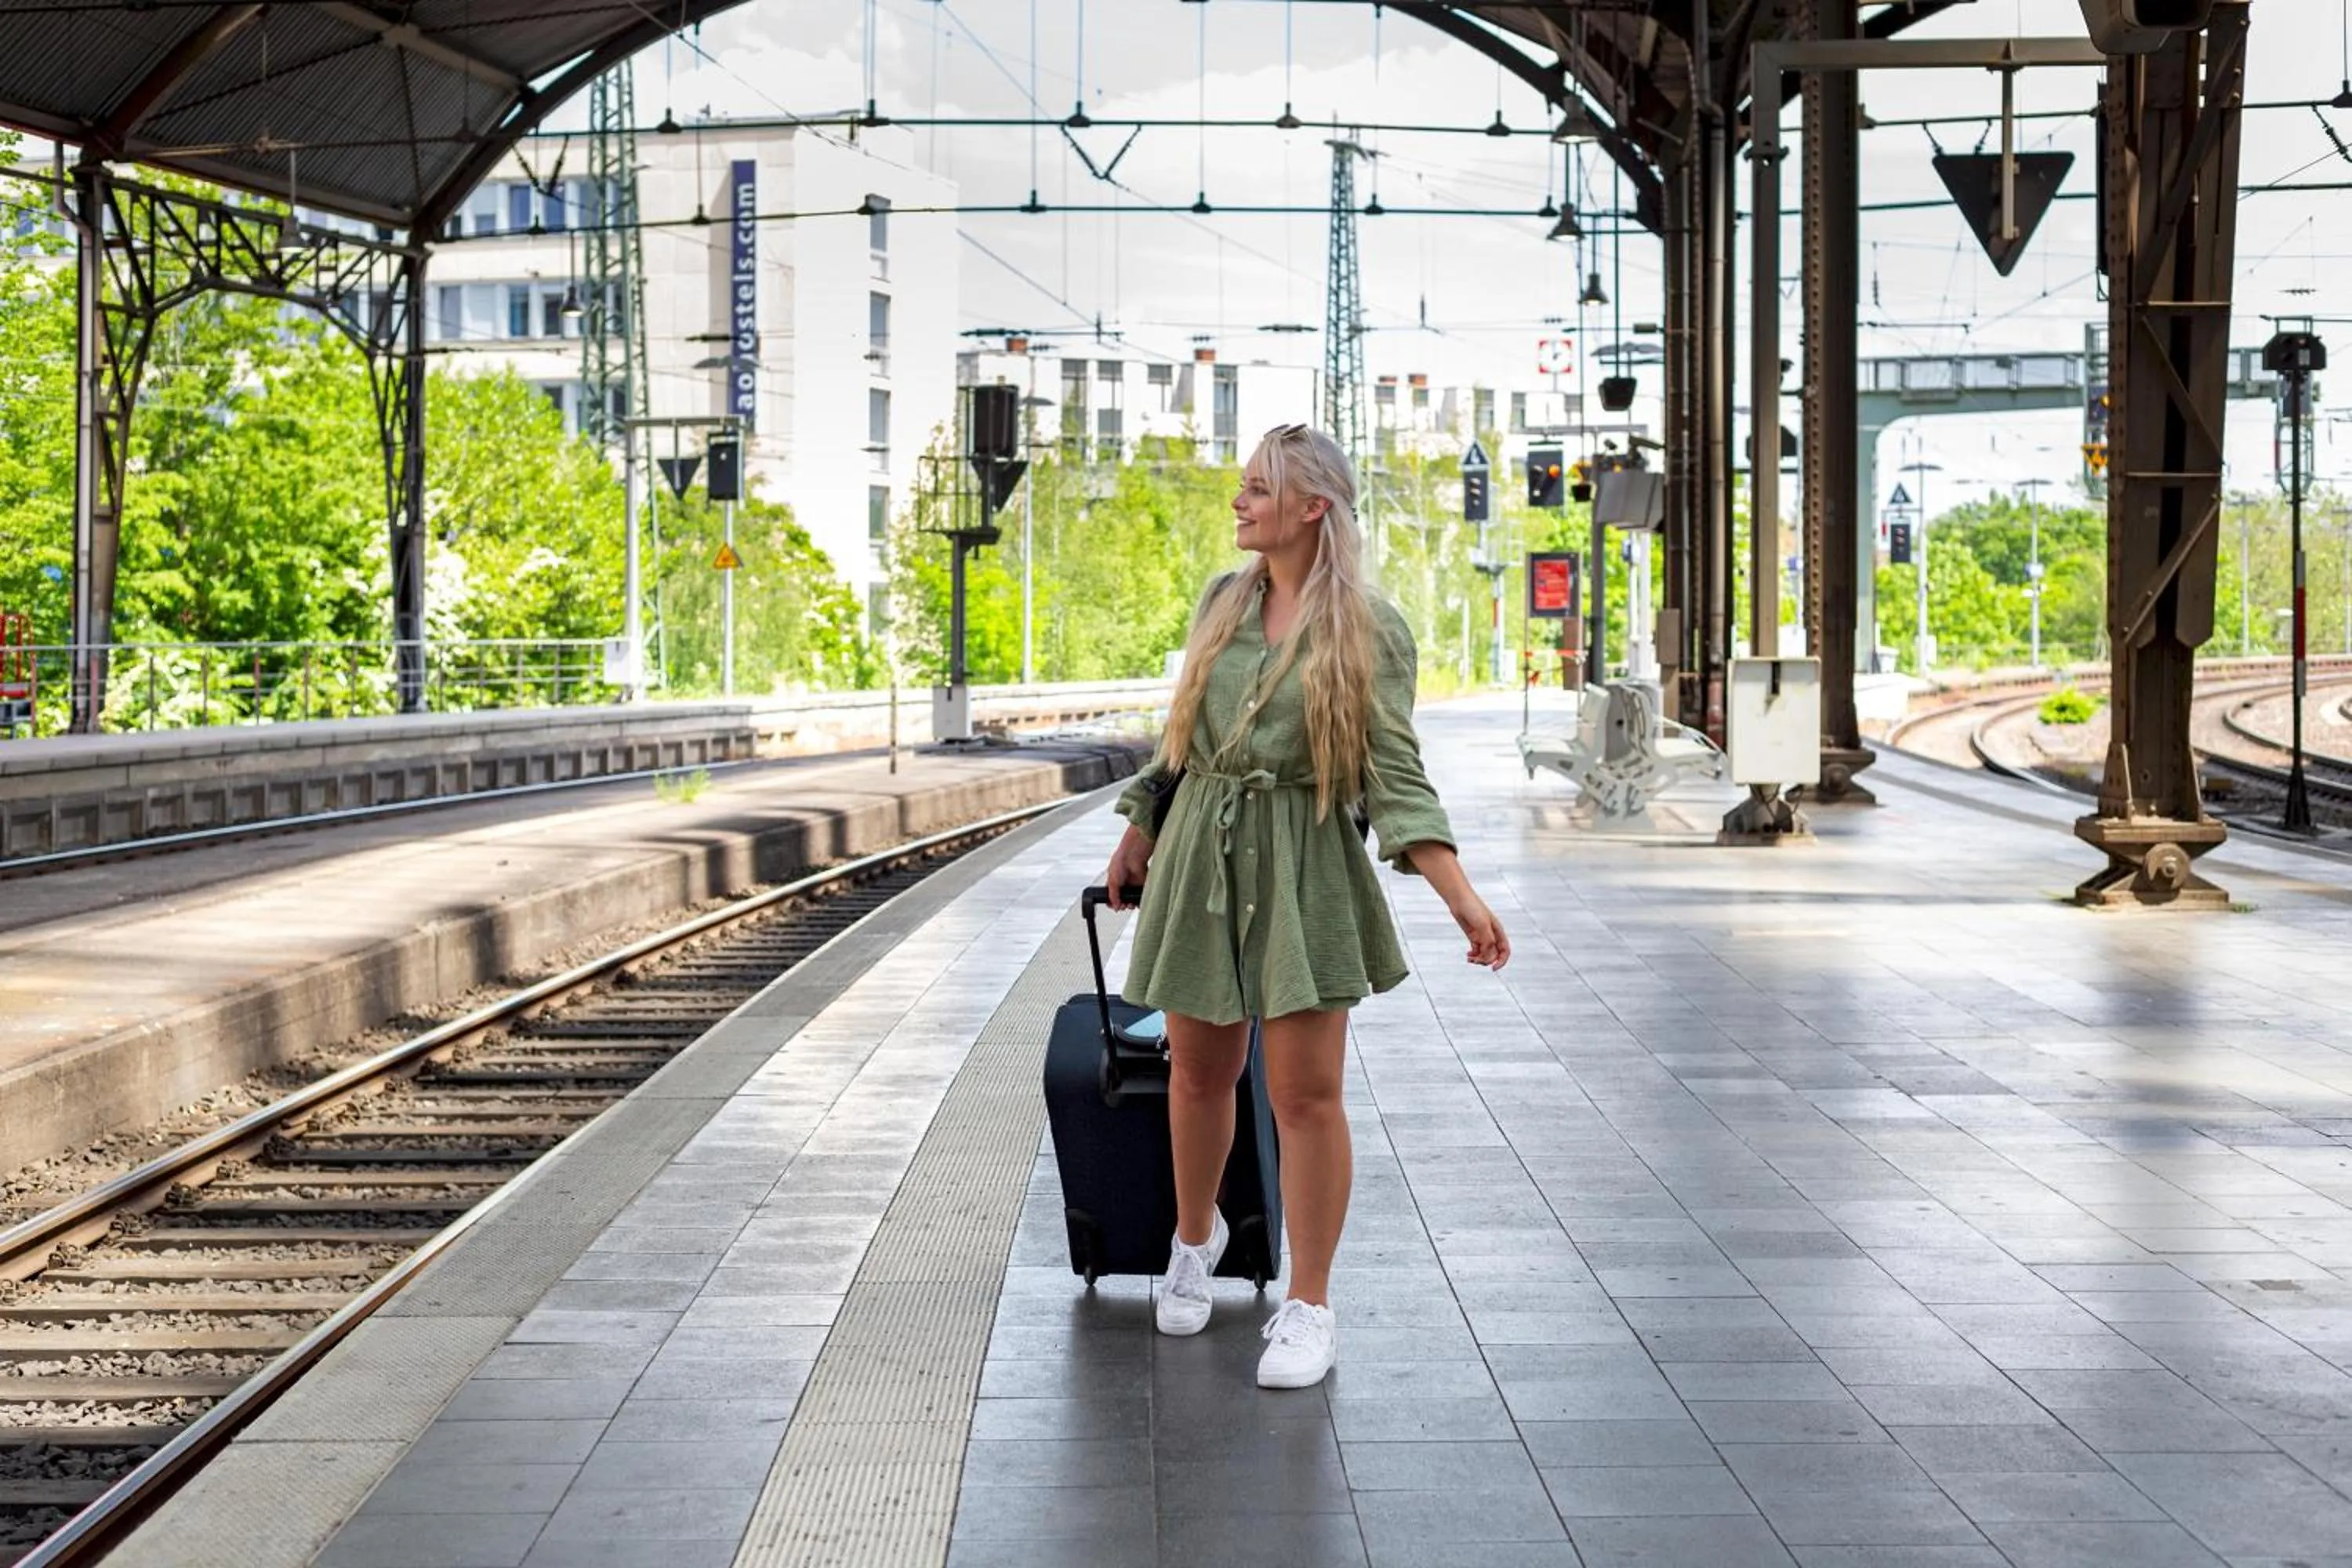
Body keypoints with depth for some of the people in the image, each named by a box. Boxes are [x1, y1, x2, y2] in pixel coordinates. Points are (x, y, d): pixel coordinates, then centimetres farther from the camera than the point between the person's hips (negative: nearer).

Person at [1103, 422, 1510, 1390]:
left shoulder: (1371, 628, -7)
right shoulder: (1222, 601, 6)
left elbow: (1397, 773, -10)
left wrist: (1461, 897, -20)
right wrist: (1138, 833, 22)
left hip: (1306, 870, -4)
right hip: (1202, 855, 4)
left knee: (1305, 1091, -4)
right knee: (1199, 1068, 13)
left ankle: (1309, 1312, 6)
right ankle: (1194, 1239, 39)